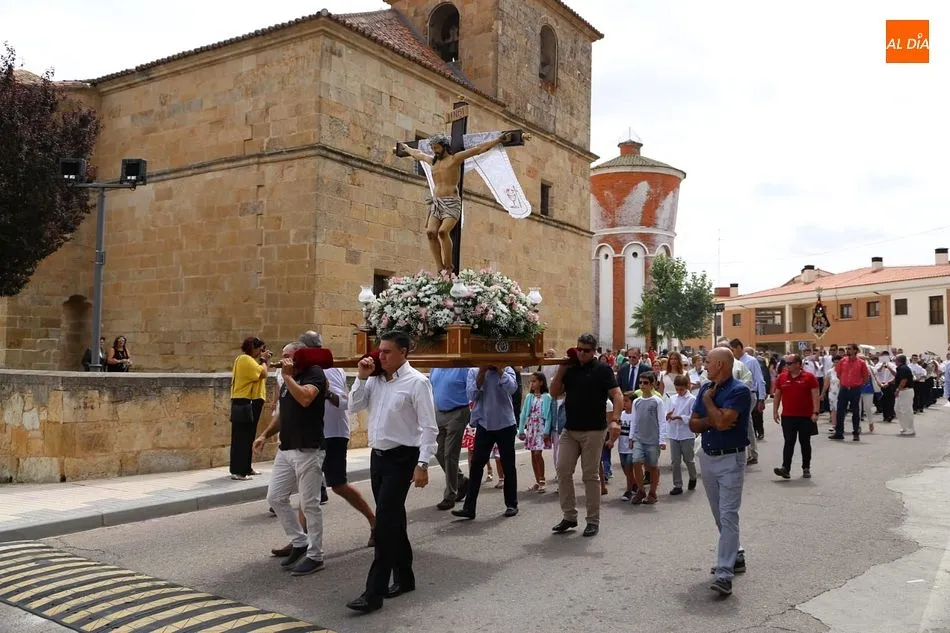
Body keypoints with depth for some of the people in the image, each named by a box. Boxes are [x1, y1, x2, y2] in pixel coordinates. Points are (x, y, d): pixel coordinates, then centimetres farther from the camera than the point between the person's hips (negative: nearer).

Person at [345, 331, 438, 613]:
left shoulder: (416, 382, -14)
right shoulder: (375, 379, 6)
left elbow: (429, 427, -15)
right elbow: (354, 407, 8)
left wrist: (422, 464, -19)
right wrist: (361, 377, -3)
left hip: (401, 459, -7)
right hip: (377, 456, 7)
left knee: (385, 523, -8)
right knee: (392, 520, 16)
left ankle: (374, 593, -2)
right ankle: (404, 577, 31)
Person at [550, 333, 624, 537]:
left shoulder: (602, 370, -4)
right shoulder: (570, 369, 11)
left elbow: (617, 395, -12)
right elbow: (554, 393, 7)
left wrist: (614, 420, -27)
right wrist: (561, 368, -2)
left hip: (593, 430, -5)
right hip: (569, 429, 5)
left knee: (590, 475, 1)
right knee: (563, 471, 2)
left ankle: (593, 520, 12)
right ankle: (569, 516, 14)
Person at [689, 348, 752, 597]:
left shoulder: (739, 391, -15)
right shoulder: (706, 388, 7)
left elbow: (722, 422, -27)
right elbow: (693, 424, 6)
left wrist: (707, 399, -12)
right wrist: (711, 421, -13)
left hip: (731, 459, -8)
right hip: (707, 457, 8)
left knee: (728, 515, -10)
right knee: (719, 515, 17)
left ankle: (724, 574, -12)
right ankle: (736, 556, 34)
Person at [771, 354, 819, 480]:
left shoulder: (809, 377, -4)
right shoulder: (781, 377, 5)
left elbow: (815, 396, -5)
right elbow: (777, 396, 10)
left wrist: (815, 412, -13)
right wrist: (775, 412, 5)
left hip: (806, 417, -2)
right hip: (788, 417, 2)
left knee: (805, 443, 9)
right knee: (789, 442, -2)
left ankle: (806, 469, 19)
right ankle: (785, 468, -8)